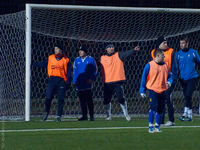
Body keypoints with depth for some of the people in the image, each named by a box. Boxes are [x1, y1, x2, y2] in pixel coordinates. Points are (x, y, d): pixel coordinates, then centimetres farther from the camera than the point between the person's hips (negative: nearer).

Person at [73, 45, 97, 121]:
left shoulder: (91, 59, 2)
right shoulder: (77, 60, 13)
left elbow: (95, 71, 2)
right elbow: (75, 71, 15)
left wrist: (91, 79, -12)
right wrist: (74, 81, 5)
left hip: (88, 83, -4)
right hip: (79, 83, 4)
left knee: (89, 100, -6)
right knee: (82, 100, 4)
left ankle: (91, 116, -2)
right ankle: (84, 115, 10)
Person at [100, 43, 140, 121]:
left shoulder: (118, 55, 3)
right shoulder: (102, 58, 10)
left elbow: (127, 53, -15)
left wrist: (134, 50, -33)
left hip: (118, 82, -3)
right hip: (107, 83, 3)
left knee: (121, 98, -7)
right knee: (106, 100, 6)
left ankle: (126, 114, 5)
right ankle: (108, 115, 20)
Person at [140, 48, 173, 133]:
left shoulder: (165, 66, 8)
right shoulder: (149, 65, -4)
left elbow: (169, 76, 17)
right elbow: (144, 78, 1)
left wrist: (169, 82, -6)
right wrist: (142, 90, 1)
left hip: (163, 91, 5)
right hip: (153, 90, -4)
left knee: (160, 109, 7)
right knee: (153, 107, -15)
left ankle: (157, 127, 19)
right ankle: (150, 127, -8)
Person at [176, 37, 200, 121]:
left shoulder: (193, 52, 2)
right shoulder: (178, 54, 6)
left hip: (192, 77, -3)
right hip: (183, 78, 3)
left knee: (188, 95, -15)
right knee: (187, 97, 8)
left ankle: (185, 114, -14)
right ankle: (190, 115, 15)